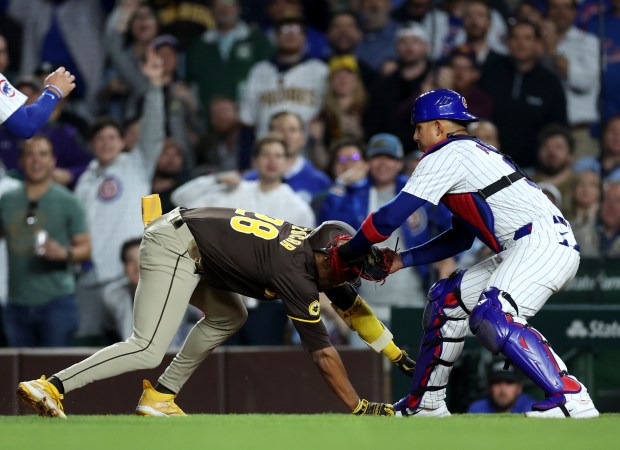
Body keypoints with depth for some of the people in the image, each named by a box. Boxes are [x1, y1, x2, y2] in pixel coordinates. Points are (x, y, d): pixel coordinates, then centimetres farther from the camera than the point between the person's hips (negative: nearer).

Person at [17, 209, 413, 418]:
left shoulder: (314, 248, 9)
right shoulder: (297, 275, -16)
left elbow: (354, 306, 22)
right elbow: (324, 355, -16)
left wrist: (397, 354, 23)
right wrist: (360, 408, -11)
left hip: (180, 233, 10)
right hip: (174, 249, -10)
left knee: (228, 317, 19)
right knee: (148, 351, -16)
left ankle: (160, 397, 15)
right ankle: (52, 386, -23)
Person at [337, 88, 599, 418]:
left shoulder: (446, 155, -4)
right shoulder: (475, 153, 26)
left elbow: (390, 217, -7)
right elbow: (460, 239, 28)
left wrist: (349, 251, 7)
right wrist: (403, 260, 24)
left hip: (544, 242, -10)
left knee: (492, 318, -28)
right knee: (448, 298, 16)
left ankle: (571, 397, -33)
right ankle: (425, 403, 24)